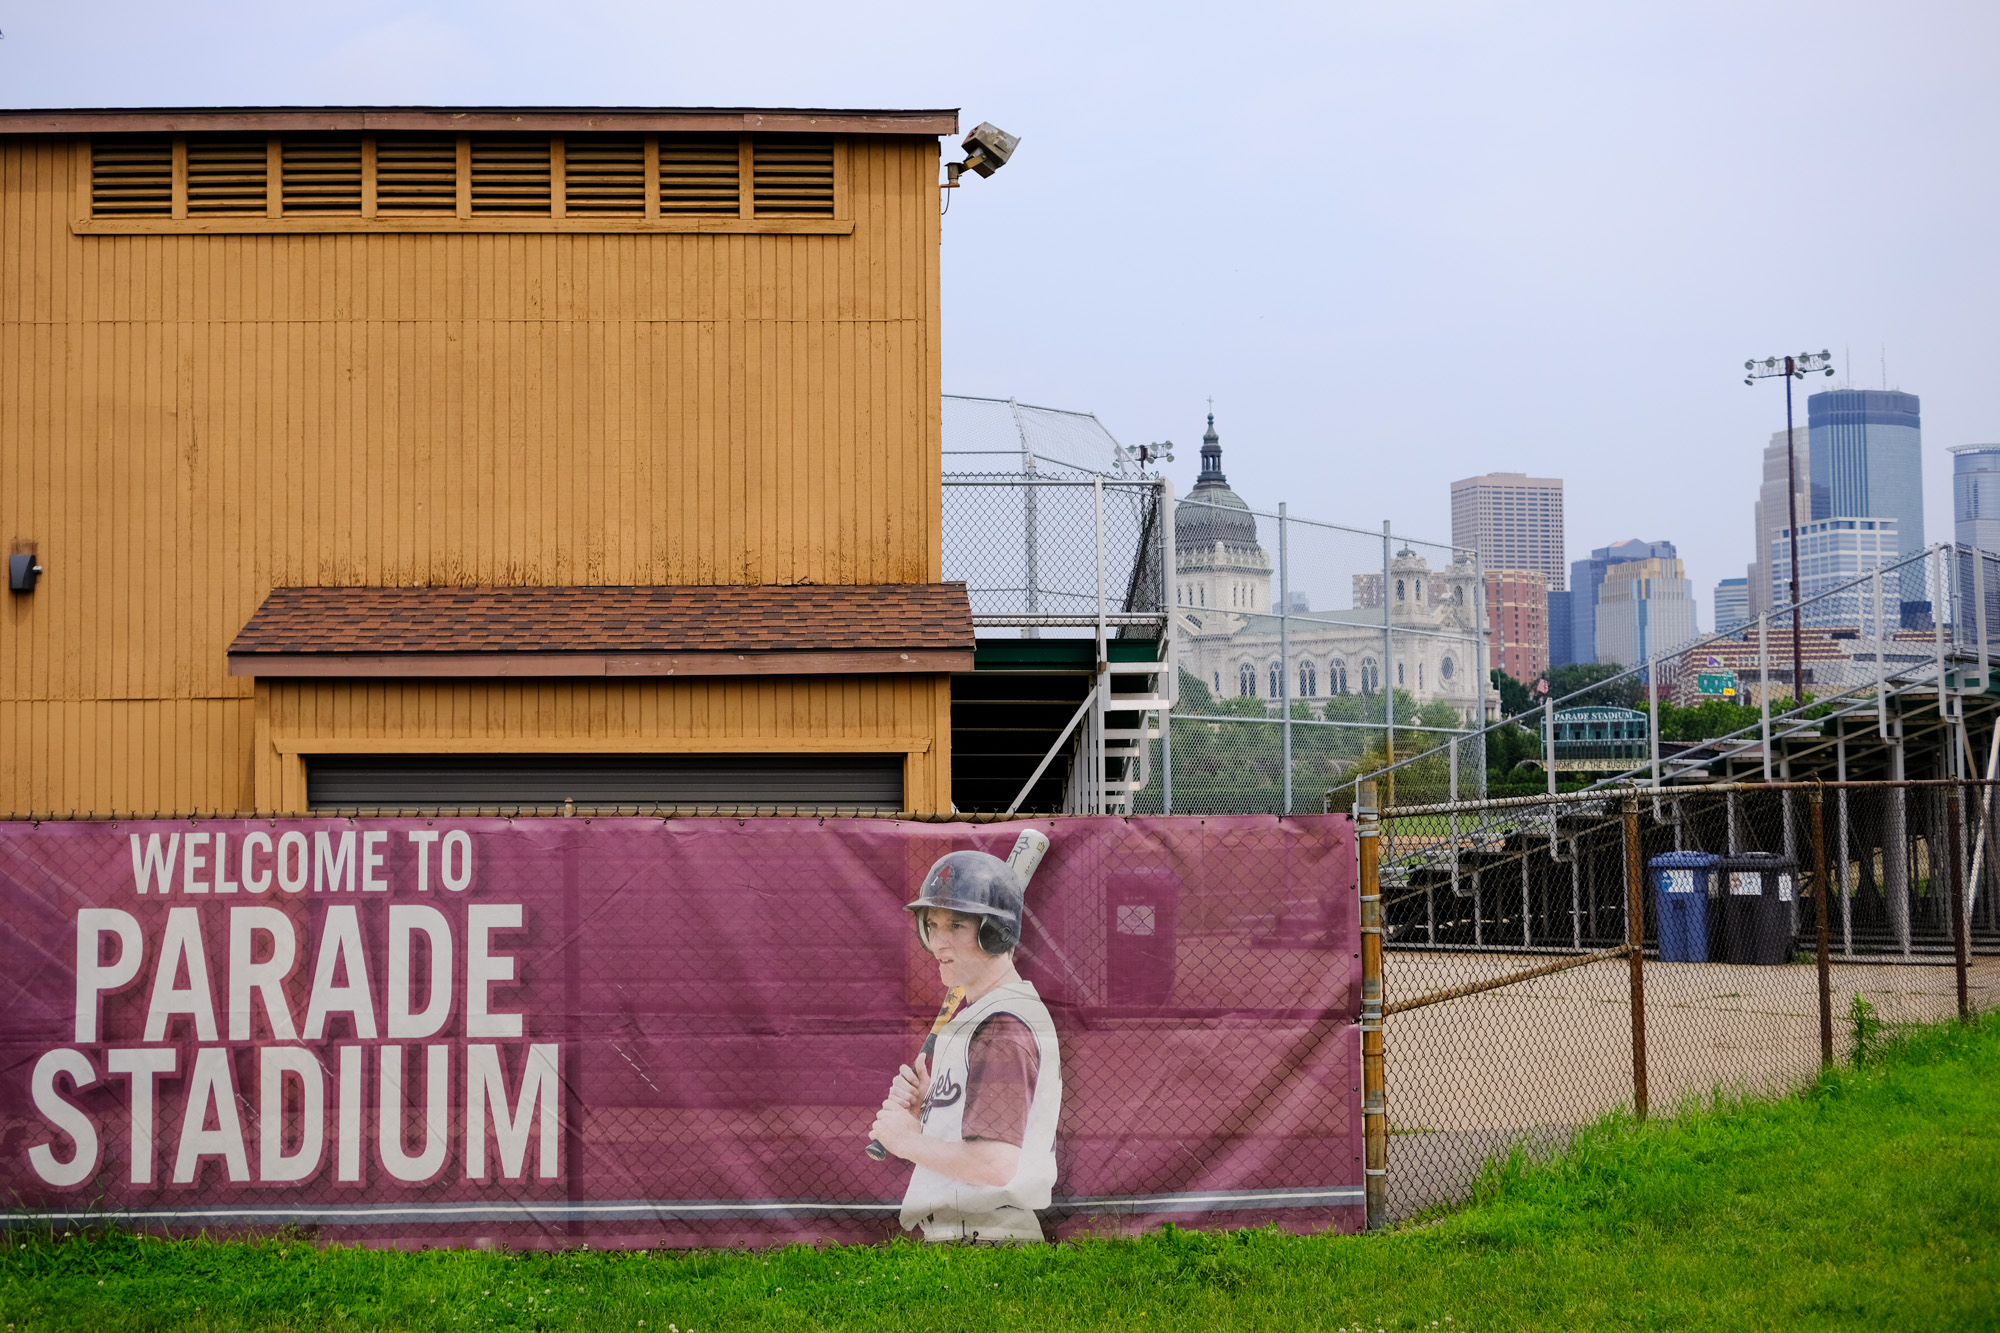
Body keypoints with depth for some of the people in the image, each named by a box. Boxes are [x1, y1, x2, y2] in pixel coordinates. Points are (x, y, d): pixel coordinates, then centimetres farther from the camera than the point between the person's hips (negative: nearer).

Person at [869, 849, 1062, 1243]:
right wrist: (919, 1108, 1)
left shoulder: (1006, 1027, -16)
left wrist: (908, 1140, -12)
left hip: (983, 1240, -9)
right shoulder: (968, 1012, 17)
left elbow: (996, 1165, -26)